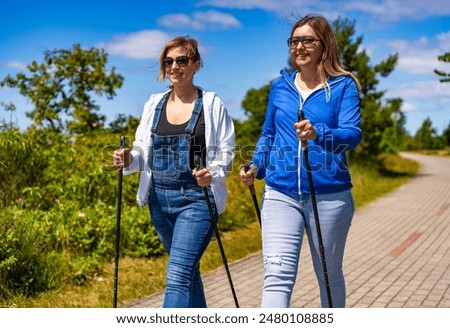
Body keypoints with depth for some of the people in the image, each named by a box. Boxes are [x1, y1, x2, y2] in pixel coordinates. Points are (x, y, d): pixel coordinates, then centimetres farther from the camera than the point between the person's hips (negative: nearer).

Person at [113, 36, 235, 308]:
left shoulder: (212, 105, -2)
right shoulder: (154, 104, 10)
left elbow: (226, 151, -1)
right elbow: (143, 149, 13)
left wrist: (213, 174, -21)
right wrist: (129, 159, -10)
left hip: (197, 198, -5)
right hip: (160, 198, 5)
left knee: (177, 275, -15)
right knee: (187, 269, 19)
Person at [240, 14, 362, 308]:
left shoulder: (343, 86, -1)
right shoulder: (280, 86, 10)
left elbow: (352, 134, -16)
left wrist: (318, 134, -35)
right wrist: (256, 167, 4)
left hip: (329, 195, -2)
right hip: (281, 193, 2)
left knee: (330, 276, 15)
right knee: (277, 276, -12)